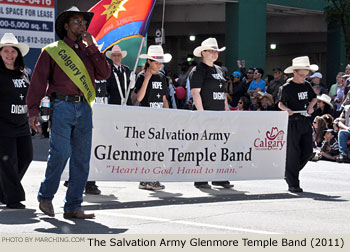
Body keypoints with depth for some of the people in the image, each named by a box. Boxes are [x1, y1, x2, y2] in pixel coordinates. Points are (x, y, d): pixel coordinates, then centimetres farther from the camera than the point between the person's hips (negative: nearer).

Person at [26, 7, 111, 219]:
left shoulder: (89, 51, 20)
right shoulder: (52, 51, 9)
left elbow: (105, 74, 6)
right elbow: (39, 80, 5)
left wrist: (92, 47, 2)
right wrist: (33, 110, -5)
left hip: (84, 108, 4)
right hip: (62, 106, -4)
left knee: (82, 158, 0)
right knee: (60, 153, -14)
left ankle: (73, 207, 4)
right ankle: (46, 196, 6)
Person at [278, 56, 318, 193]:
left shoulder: (307, 85, 11)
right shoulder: (287, 87, -6)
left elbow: (314, 97, 24)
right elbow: (281, 103, -5)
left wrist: (311, 105, 4)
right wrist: (287, 109, -25)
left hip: (306, 122, 6)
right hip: (293, 122, -6)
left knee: (308, 152, 5)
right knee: (293, 153, -5)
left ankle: (289, 173, 24)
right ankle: (293, 184, -1)